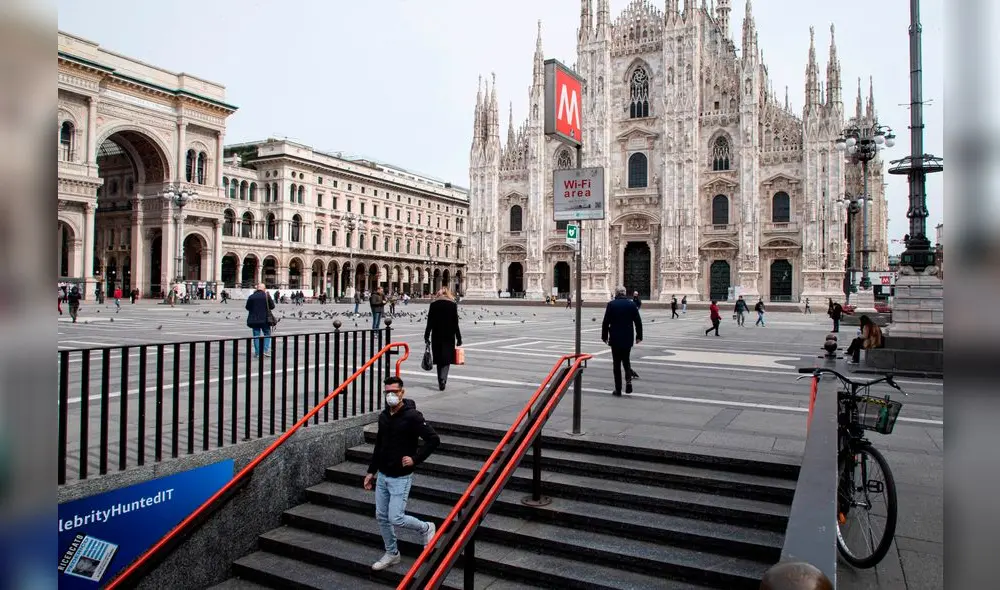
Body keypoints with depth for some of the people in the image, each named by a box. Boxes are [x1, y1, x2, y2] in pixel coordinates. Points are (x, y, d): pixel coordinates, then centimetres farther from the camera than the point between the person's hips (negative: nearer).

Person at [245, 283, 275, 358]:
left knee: (256, 336, 8)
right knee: (267, 334, 12)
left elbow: (247, 307, 5)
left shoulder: (251, 297, -2)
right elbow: (272, 306, 1)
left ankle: (257, 352, 7)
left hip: (254, 320, 1)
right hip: (265, 319, -1)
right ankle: (266, 350, 1)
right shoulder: (267, 296, -6)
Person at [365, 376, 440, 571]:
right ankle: (391, 554, 31)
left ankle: (426, 528, 19)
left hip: (401, 478, -7)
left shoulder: (412, 416, -17)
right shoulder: (383, 416, 5)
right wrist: (371, 472, 17)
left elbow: (434, 439, -18)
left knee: (395, 518, -8)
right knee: (381, 517, 12)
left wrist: (415, 459, -19)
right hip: (382, 476, 7)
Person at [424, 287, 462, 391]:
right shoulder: (453, 304, -1)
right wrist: (459, 338, 3)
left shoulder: (433, 304, 1)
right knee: (447, 358, 2)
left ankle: (441, 381, 16)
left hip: (436, 336, 1)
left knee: (439, 359, 11)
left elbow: (430, 322, -1)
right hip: (449, 336, -1)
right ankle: (443, 379, -19)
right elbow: (456, 323, -2)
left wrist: (426, 336, 5)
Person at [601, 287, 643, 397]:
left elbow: (606, 322, -5)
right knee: (626, 360, 18)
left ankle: (618, 389, 4)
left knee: (617, 363, 4)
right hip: (628, 338, 2)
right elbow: (638, 322, 3)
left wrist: (604, 336, 4)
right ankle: (628, 380, -4)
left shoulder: (611, 304, -6)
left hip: (615, 339, -2)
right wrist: (639, 336, 12)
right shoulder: (632, 305, 1)